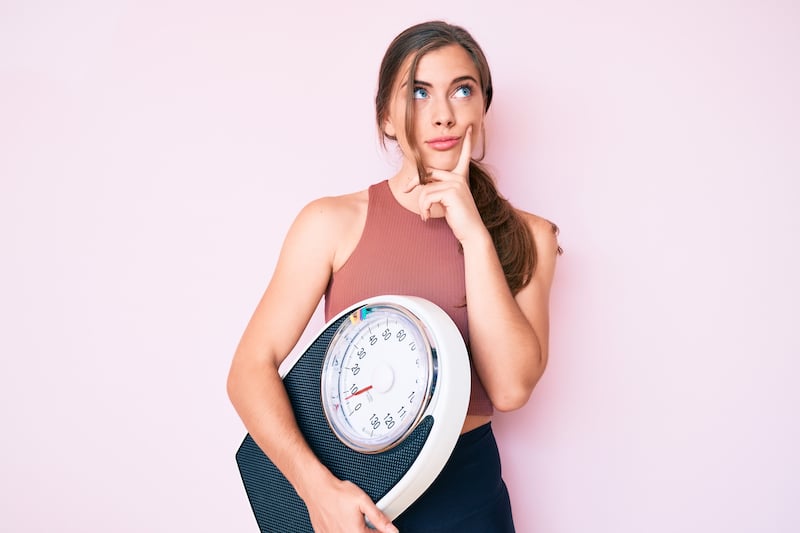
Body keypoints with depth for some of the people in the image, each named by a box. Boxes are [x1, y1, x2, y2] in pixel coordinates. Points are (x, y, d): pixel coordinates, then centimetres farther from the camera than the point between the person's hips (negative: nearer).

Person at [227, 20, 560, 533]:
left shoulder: (527, 237, -4)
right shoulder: (333, 223, -10)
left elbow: (511, 388, -16)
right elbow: (252, 369, -12)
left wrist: (474, 235, -19)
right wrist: (319, 487, -24)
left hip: (465, 489, 2)